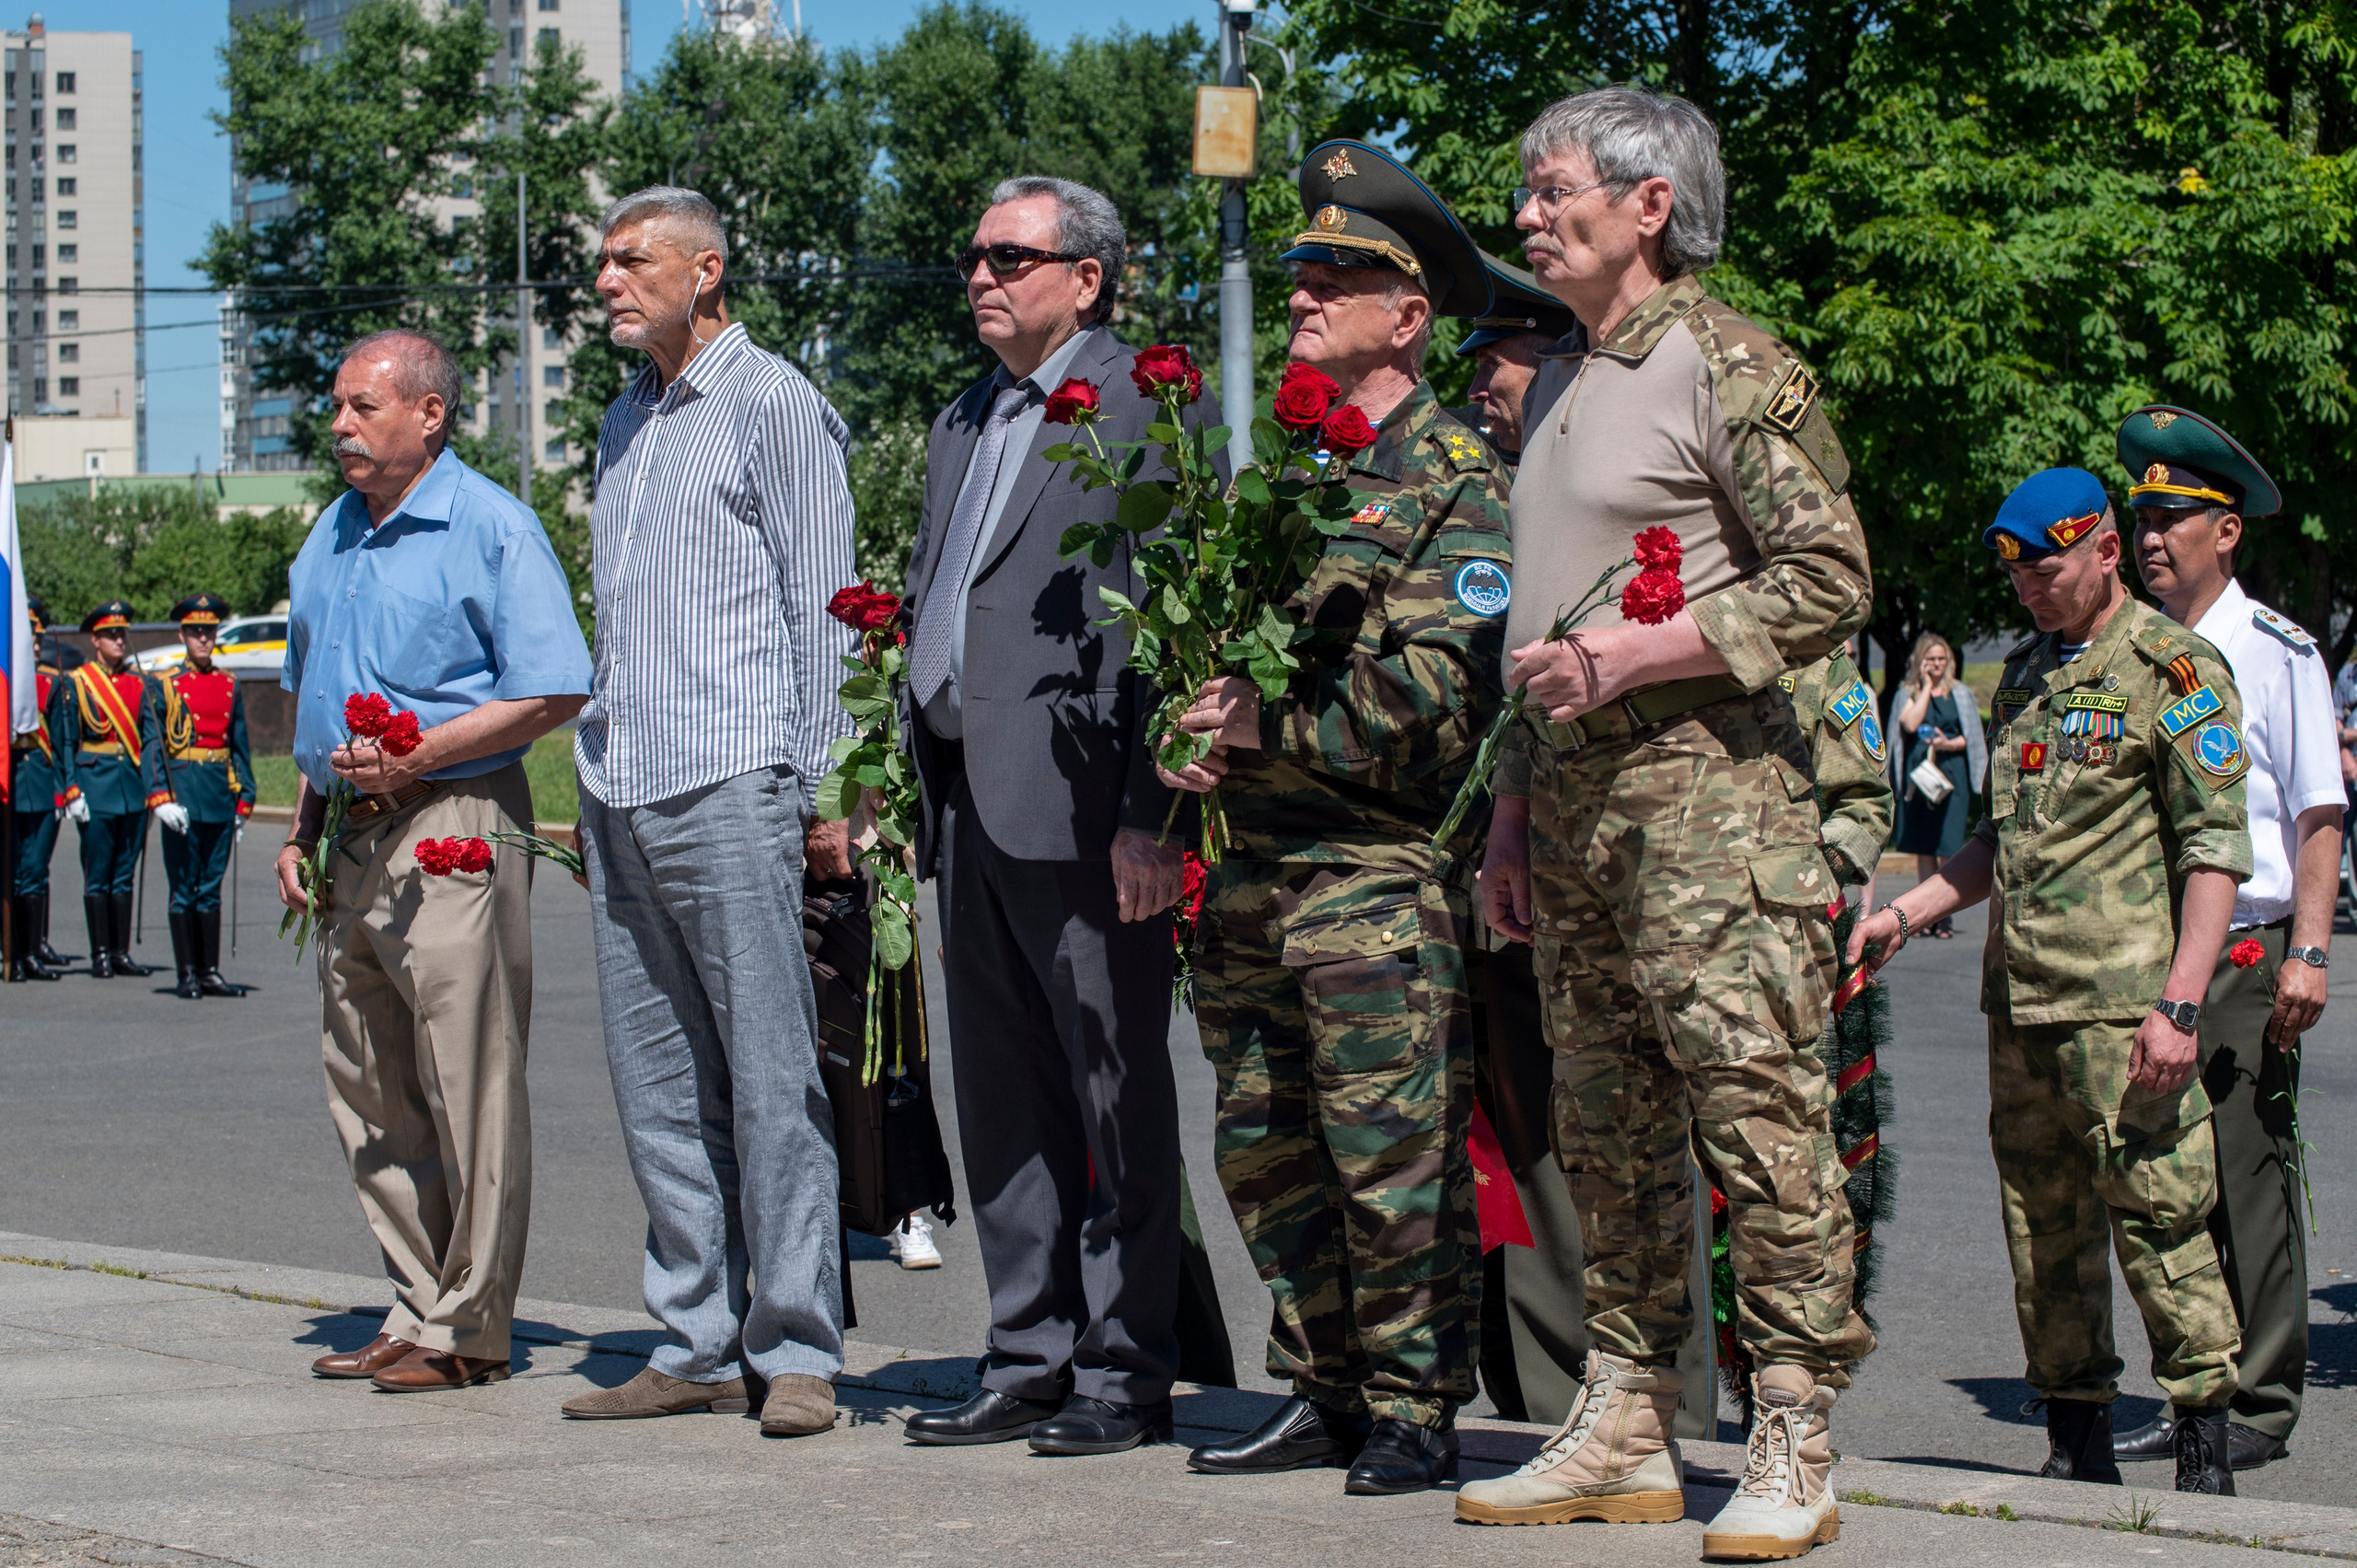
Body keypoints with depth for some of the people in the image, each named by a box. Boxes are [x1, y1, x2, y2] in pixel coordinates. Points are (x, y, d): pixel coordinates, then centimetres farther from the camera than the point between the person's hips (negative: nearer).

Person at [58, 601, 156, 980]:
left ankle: (121, 952, 11)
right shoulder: (76, 684, 0)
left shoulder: (140, 683, 11)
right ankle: (101, 954, 4)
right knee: (98, 875, -1)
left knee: (125, 874, 7)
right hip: (96, 786, -4)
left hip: (134, 788, 4)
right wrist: (72, 790, -9)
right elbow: (64, 742, -2)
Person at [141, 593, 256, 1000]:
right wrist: (160, 797, -15)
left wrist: (244, 802, 9)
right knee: (184, 888, 0)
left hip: (220, 798, 3)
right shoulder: (162, 686, 1)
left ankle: (211, 973, 11)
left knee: (211, 887, 7)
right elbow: (150, 745, -5)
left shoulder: (231, 687, 12)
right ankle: (188, 975, 4)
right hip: (182, 794, -3)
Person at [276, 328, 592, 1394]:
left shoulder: (490, 527, -6)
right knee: (367, 1094, 9)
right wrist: (302, 827, 15)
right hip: (354, 844, 8)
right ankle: (420, 1306, 17)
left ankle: (469, 1327, 0)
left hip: (452, 833, -8)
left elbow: (554, 693, -13)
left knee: (469, 1088, -5)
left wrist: (416, 757, -19)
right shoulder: (333, 535, 17)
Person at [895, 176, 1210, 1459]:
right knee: (1000, 1099, 11)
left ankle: (1125, 1374, 4)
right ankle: (1030, 1361, 19)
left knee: (1117, 1096, -1)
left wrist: (1152, 811, -19)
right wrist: (910, 788, 15)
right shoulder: (961, 425, 21)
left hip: (1081, 809, -8)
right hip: (968, 810, 8)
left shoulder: (1152, 409, -6)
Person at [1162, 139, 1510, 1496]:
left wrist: (1277, 724, -15)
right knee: (1267, 1154, 11)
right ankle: (1324, 1395, 21)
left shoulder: (1455, 479, -5)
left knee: (1394, 1157, -5)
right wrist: (1189, 737, 1)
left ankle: (1417, 1410, 4)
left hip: (1381, 870, -7)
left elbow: (1440, 700, -14)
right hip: (1254, 862, 7)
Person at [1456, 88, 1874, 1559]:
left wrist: (1635, 657, -16)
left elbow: (1831, 582, -12)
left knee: (1757, 1107, -10)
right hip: (1576, 798, 9)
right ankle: (1626, 1432, 15)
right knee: (1607, 1124, 9)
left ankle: (1795, 1450, -8)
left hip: (1706, 784, -9)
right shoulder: (1557, 387, 20)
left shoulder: (1730, 365, -6)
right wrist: (1512, 809, 20)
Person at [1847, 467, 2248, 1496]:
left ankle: (2204, 1445, -2)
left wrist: (2180, 1002, -17)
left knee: (2157, 1217, -9)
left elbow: (2215, 849, -10)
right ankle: (2077, 1442, 16)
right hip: (2020, 996, 8)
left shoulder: (2172, 668, -4)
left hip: (2122, 1002, -7)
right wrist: (1905, 914, 17)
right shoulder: (2025, 672, 19)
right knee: (2042, 1227, 9)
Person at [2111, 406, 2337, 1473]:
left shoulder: (2277, 653, -2)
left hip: (2248, 954, -5)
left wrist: (2307, 953, -12)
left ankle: (2259, 1405, 2)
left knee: (2247, 1176, -4)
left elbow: (2319, 816, -3)